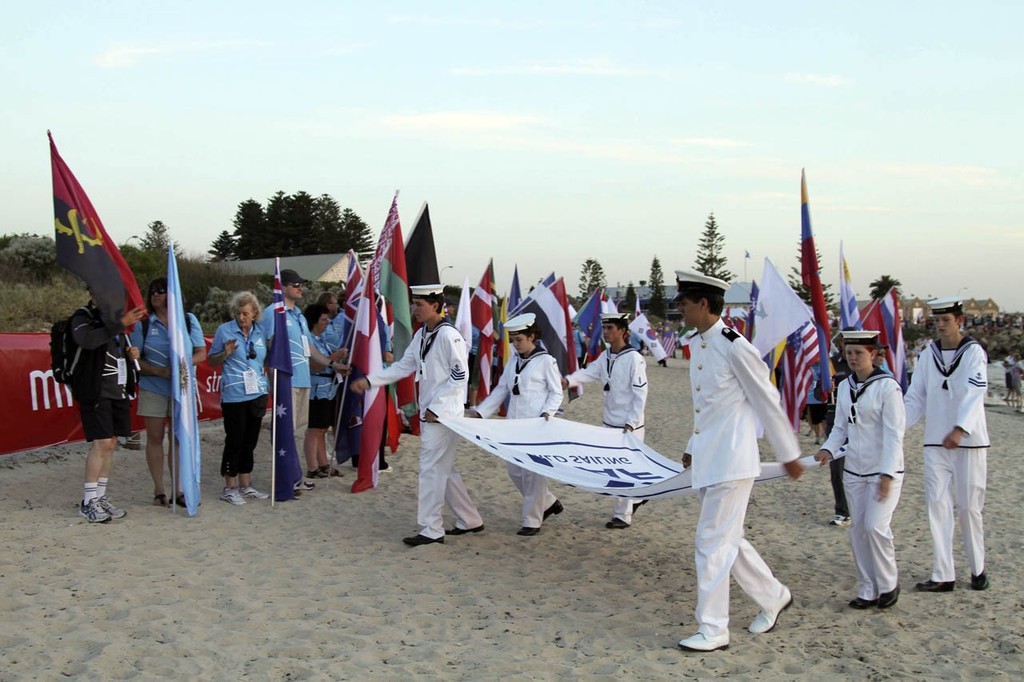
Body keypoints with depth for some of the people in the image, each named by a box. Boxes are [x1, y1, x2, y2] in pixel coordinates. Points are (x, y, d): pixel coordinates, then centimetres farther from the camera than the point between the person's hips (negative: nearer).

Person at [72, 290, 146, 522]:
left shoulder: (114, 317, 18)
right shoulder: (83, 317, -5)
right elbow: (86, 340, -28)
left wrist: (131, 353, 7)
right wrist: (120, 324, -32)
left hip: (118, 391, 7)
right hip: (96, 392, -7)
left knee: (111, 444, 8)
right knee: (101, 443, -11)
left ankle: (100, 497, 17)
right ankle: (88, 502, -2)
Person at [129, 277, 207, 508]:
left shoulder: (188, 320, 4)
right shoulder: (143, 323, 3)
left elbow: (201, 353, 2)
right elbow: (134, 358, -1)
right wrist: (159, 371, -16)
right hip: (152, 388, 0)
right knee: (155, 438, 4)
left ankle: (178, 490, 10)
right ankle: (159, 490, 12)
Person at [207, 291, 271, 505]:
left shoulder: (261, 332, 8)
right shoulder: (224, 331, -3)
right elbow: (211, 361, 3)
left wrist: (268, 370, 3)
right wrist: (225, 353, -16)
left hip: (257, 393, 4)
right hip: (234, 395, -4)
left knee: (250, 441, 11)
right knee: (235, 441, -1)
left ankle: (246, 486, 21)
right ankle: (230, 488, 10)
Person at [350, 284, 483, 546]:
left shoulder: (449, 336, -16)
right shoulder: (421, 335, 11)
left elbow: (460, 376, -17)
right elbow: (404, 366, 15)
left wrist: (436, 407, -16)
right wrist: (369, 380, 7)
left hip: (444, 414, -9)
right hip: (429, 413, 9)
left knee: (432, 469, -5)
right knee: (443, 470, 15)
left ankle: (432, 530, 4)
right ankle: (470, 520, 26)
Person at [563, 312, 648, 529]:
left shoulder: (634, 358, -15)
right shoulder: (605, 356, 6)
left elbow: (640, 394, -16)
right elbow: (589, 372, -9)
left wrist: (631, 423, -19)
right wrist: (569, 380, -28)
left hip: (629, 425, -7)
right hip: (610, 423, 7)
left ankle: (623, 515, 13)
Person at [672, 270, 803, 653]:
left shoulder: (734, 346, -17)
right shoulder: (695, 344, 10)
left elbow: (768, 402, -11)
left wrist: (788, 455, -5)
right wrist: (694, 448, 22)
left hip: (730, 462, -9)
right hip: (707, 461, 9)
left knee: (713, 543, -5)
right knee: (727, 541, 17)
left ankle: (713, 631, 6)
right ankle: (773, 596, 36)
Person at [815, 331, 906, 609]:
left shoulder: (888, 387, -12)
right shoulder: (844, 387, 6)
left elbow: (894, 434, -15)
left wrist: (887, 474, -20)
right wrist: (828, 449, -7)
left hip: (884, 470, -6)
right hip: (854, 471, 6)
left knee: (875, 526, -12)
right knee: (857, 528, 6)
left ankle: (889, 583, 11)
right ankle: (869, 589, 18)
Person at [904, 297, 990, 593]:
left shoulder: (974, 352, -5)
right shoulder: (928, 355, 7)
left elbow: (975, 393, -19)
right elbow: (915, 397, 7)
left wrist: (960, 429, -32)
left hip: (969, 442, -3)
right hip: (935, 443, 4)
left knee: (969, 507, 5)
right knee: (937, 506, 0)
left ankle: (978, 569, 23)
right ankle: (943, 576, 4)